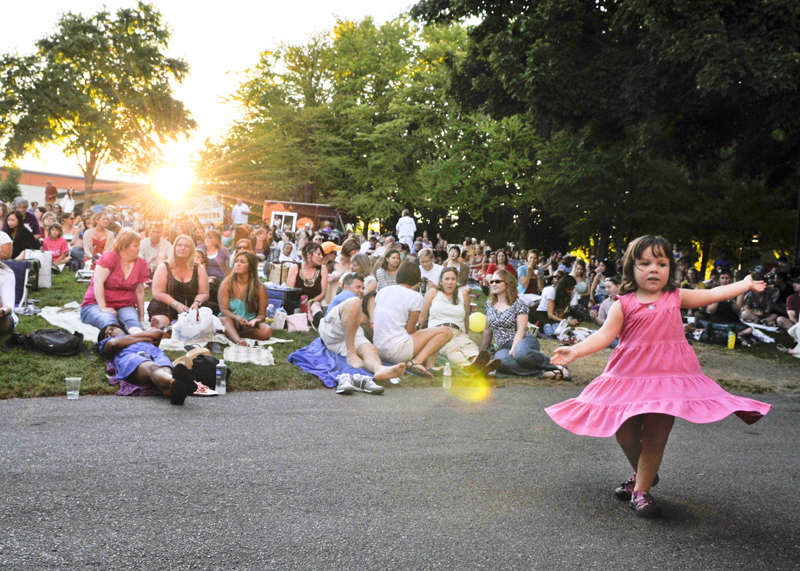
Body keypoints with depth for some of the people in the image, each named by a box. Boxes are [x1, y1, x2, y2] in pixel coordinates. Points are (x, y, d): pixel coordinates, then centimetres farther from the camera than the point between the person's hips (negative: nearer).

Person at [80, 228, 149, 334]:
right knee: (108, 320, -39)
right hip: (96, 304, -3)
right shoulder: (109, 257, -4)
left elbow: (140, 292, 12)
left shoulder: (141, 264, 10)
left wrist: (142, 317, 8)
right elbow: (98, 281, -13)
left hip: (125, 306, 3)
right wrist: (103, 307, -21)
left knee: (132, 320, -35)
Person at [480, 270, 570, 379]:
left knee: (520, 353, -43)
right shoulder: (489, 304, 16)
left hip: (521, 342, -3)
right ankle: (543, 373, -36)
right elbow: (488, 331, 22)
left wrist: (514, 349, -23)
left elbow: (521, 329, -9)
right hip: (502, 348, 3)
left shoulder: (518, 304, 2)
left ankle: (555, 366, -18)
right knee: (500, 360, -38)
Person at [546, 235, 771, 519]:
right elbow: (604, 335, -7)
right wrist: (576, 350, -20)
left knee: (655, 436, -2)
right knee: (625, 432, 7)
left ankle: (641, 490, 9)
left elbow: (711, 294, 11)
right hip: (630, 376, 0)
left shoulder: (676, 297, 6)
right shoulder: (623, 304, -2)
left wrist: (745, 284, 8)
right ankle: (642, 474, 35)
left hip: (668, 375, 0)